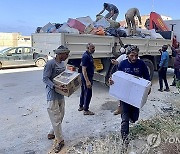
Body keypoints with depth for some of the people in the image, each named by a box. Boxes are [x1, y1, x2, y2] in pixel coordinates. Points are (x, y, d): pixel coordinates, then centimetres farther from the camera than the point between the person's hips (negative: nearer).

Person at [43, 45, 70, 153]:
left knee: (61, 116, 17)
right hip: (53, 95, -9)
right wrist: (56, 86, -28)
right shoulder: (50, 63, -16)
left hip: (61, 94, 9)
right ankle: (60, 141, 11)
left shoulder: (63, 63, 9)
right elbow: (45, 78, -18)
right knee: (56, 118, -2)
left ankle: (52, 133, 36)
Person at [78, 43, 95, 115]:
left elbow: (81, 64, 23)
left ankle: (81, 106, 33)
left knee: (83, 92, 19)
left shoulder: (89, 55, 9)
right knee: (88, 93, -3)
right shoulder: (86, 56, -22)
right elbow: (84, 70, -26)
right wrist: (87, 81, -30)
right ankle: (86, 110, 7)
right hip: (87, 77, -10)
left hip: (85, 77, 10)